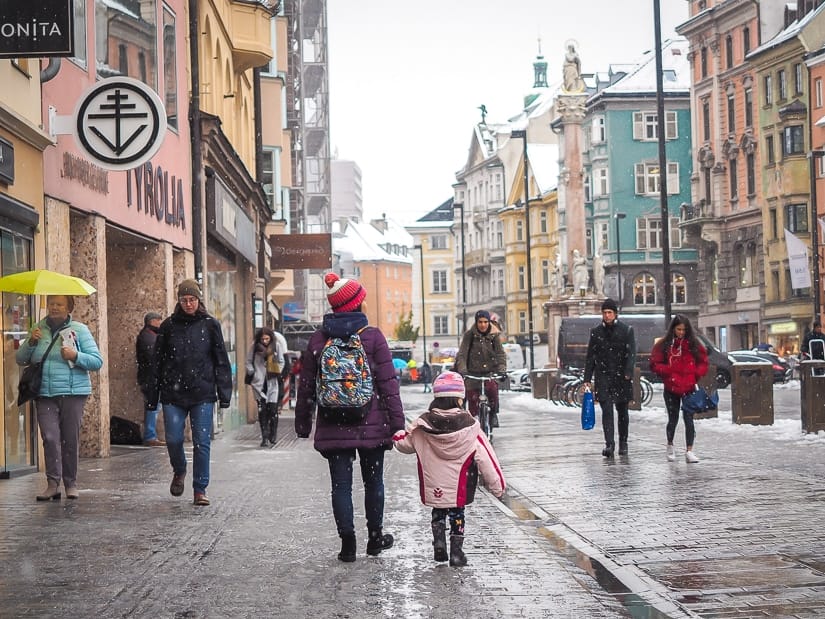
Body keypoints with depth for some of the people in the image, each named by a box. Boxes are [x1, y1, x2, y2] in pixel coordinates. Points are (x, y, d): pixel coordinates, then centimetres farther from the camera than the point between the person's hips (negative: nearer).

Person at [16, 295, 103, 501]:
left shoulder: (79, 330, 2)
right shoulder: (38, 329, 11)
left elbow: (97, 361, -1)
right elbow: (20, 359, 12)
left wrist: (75, 356, -16)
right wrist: (31, 342, -5)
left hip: (73, 393, -2)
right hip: (44, 394, 2)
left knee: (71, 439, 2)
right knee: (50, 438, -8)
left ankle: (71, 484, 12)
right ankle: (53, 484, -7)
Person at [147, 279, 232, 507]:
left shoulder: (210, 325, 3)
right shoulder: (169, 326, 5)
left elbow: (221, 361, 5)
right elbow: (158, 362, 8)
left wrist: (224, 393, -1)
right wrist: (153, 396, 6)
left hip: (203, 395, -1)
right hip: (174, 395, 1)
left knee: (202, 442, -2)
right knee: (173, 439, -1)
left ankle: (200, 489, 8)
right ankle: (179, 472, 30)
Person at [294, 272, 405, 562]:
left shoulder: (318, 339, 2)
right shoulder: (373, 336, -6)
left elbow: (306, 386, 5)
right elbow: (388, 383, -7)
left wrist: (303, 424, 13)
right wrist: (397, 423, -4)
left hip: (333, 428, 1)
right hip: (371, 426, -1)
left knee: (341, 484, 6)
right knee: (373, 481, 14)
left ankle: (348, 544, 4)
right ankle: (375, 538, 25)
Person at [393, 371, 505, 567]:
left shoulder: (423, 425, -8)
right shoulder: (469, 426, -14)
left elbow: (405, 444, 9)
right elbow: (485, 458, -10)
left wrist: (395, 436, 34)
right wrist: (497, 485, -2)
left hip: (433, 488, 2)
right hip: (459, 490, -2)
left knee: (438, 514, 23)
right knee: (457, 516, 16)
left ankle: (439, 542, 8)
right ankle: (456, 552, 15)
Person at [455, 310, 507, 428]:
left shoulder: (494, 335, 2)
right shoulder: (469, 335, -3)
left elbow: (501, 353, -1)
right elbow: (462, 353, -9)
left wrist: (502, 369, -18)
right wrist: (462, 370, -23)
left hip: (490, 371, 0)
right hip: (473, 372, 0)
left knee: (492, 388, -26)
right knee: (472, 398, -6)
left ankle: (493, 413, -6)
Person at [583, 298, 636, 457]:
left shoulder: (626, 330, 3)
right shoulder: (596, 332, 9)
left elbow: (631, 353, -4)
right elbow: (590, 357, 11)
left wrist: (627, 373, -17)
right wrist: (587, 379, 5)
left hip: (621, 377, -1)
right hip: (603, 376, 1)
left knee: (622, 411, 9)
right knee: (606, 410, -10)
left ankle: (623, 443, 21)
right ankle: (609, 444, -16)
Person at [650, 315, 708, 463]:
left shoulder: (694, 344, 3)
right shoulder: (663, 344, -1)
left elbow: (703, 364, 7)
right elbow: (655, 365, -2)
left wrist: (695, 374, -11)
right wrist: (670, 371, -16)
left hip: (689, 388, 0)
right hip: (671, 389, 0)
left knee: (689, 419, -4)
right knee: (673, 419, 10)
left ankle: (689, 451, 0)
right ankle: (670, 446, 32)